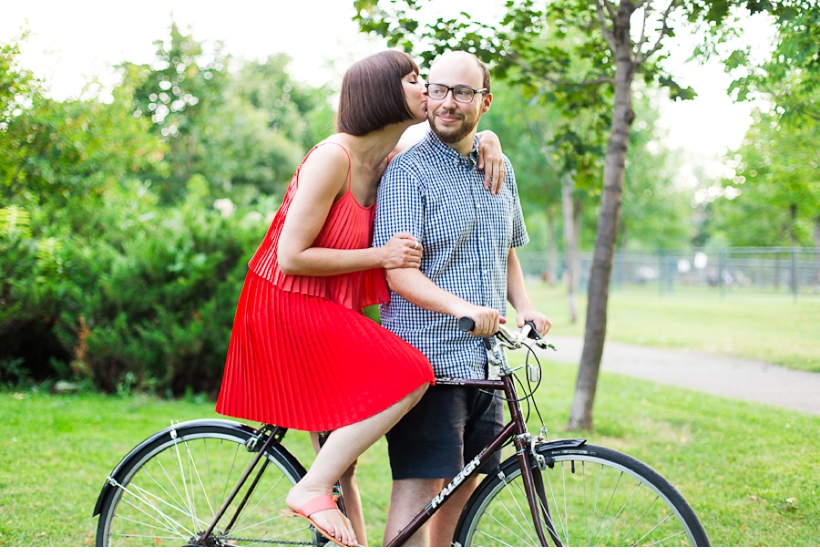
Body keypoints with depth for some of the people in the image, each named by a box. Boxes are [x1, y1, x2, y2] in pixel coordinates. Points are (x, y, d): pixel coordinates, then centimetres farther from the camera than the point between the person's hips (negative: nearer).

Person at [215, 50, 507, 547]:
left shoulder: (392, 160, 4)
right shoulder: (334, 157, -20)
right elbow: (292, 257, -22)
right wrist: (379, 256, -20)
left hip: (331, 311, 9)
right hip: (288, 307, -9)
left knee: (343, 457, 10)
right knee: (409, 378, -23)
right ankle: (311, 488, -14)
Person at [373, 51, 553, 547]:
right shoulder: (408, 171, -8)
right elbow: (399, 272, -17)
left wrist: (525, 306, 7)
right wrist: (461, 306, -33)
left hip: (483, 361, 7)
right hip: (427, 356, -7)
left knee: (465, 487, 12)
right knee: (419, 488, -9)